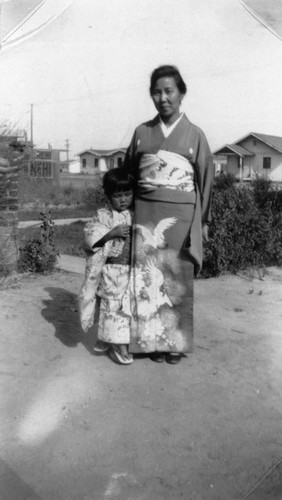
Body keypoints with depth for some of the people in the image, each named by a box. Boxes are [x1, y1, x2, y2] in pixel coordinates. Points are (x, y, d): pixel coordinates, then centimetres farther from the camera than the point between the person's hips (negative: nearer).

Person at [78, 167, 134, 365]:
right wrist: (112, 233, -22)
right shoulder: (103, 216, -2)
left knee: (131, 305, 10)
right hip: (112, 271, -3)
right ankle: (118, 346, 15)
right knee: (113, 306, 2)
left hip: (134, 270, 4)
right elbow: (91, 235, -11)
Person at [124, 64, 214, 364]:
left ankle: (177, 341, 16)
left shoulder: (195, 134, 3)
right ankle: (153, 340, 13)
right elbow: (128, 172, 14)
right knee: (149, 277, 2)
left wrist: (204, 220, 5)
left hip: (180, 216, -1)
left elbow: (205, 178, 6)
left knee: (177, 278, 3)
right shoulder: (142, 132, 8)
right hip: (146, 214, 2)